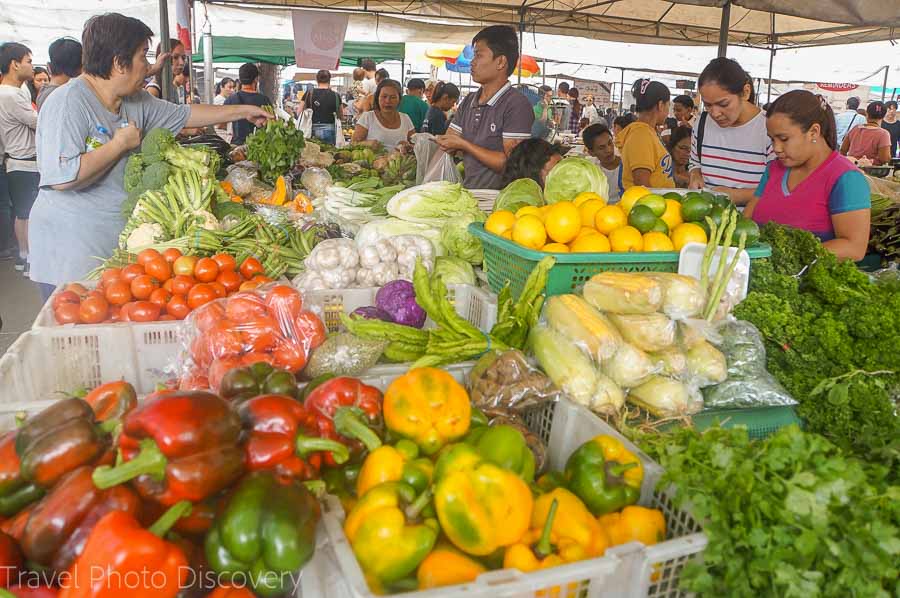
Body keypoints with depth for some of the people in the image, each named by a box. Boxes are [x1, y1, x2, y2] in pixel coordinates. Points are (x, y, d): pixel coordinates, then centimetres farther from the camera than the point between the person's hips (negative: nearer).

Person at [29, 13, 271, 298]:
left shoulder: (136, 101, 7)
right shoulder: (69, 103, -18)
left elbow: (186, 114, 20)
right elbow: (63, 177, -29)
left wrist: (243, 111, 21)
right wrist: (120, 144, -18)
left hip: (120, 240, 8)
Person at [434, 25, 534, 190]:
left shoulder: (517, 104, -10)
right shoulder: (469, 101, 14)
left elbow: (509, 163, -16)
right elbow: (447, 143, 15)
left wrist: (462, 144, -11)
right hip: (468, 191, 6)